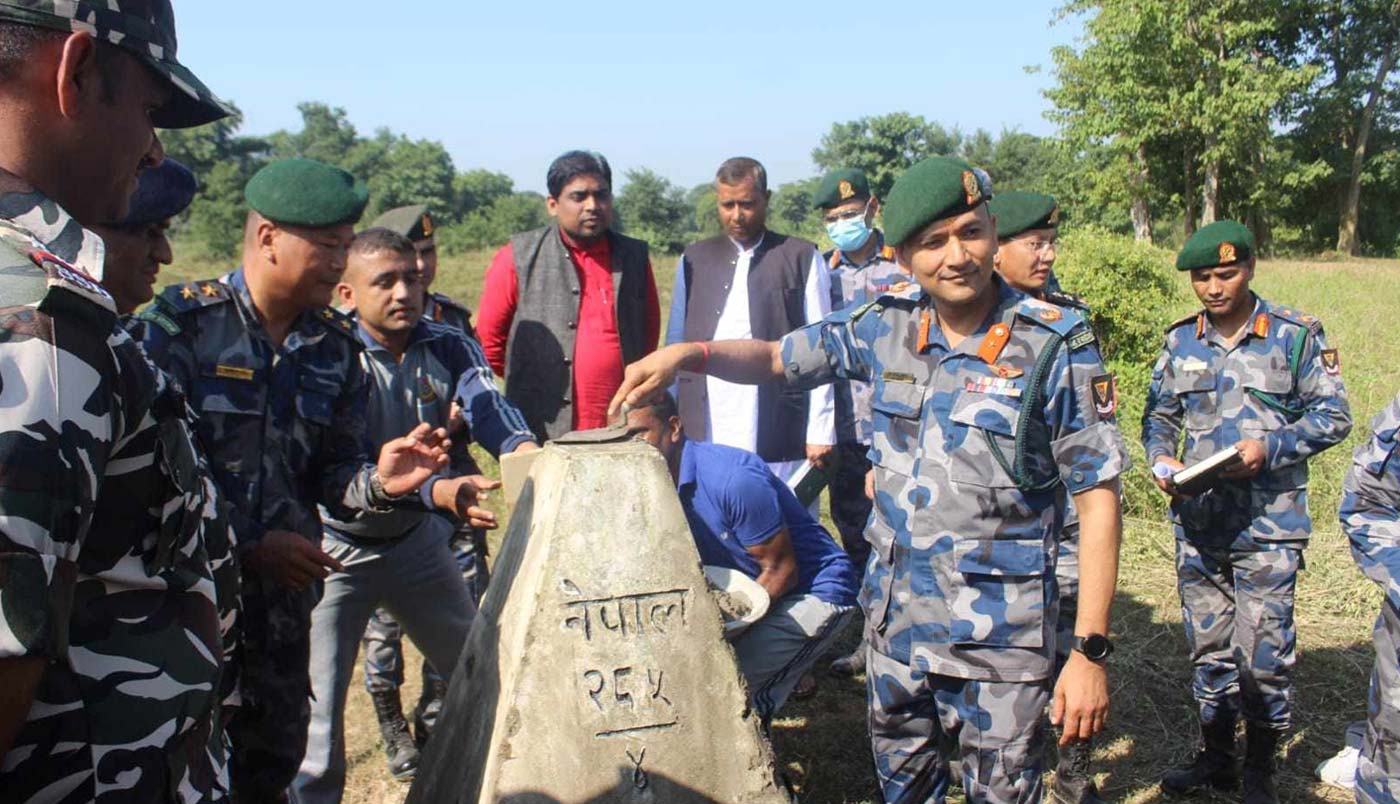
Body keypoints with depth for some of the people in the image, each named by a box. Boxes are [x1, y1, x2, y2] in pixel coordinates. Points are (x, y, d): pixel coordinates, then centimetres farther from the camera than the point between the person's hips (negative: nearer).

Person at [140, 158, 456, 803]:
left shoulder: (335, 346, 6)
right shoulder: (180, 322, -10)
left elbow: (329, 473, 7)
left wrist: (378, 482, -15)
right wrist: (248, 544, -17)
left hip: (281, 586, 5)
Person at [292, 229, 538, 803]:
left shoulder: (449, 348, -8)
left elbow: (488, 406, -26)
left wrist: (523, 446, -49)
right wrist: (436, 491, -48)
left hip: (416, 540, 5)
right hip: (337, 547, -4)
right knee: (316, 703, -5)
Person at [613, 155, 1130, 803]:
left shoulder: (1055, 347, -12)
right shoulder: (887, 326, -1)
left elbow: (1097, 500, -11)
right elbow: (776, 359, 12)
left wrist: (1090, 651, -14)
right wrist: (689, 353, -8)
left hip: (998, 644, -4)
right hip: (895, 623, 5)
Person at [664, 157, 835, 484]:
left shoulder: (802, 258, 5)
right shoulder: (694, 259, 13)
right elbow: (676, 344, 12)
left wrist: (820, 431, -4)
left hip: (779, 438, -2)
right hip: (705, 435, 2)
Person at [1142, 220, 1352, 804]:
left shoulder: (1295, 335, -5)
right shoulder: (1181, 341, 6)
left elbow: (1333, 416, -3)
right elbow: (1159, 416, 15)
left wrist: (1268, 449, -17)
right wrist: (1161, 461, -6)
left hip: (1269, 524, -4)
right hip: (1198, 521, 4)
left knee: (1263, 653, -1)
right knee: (1209, 647, 14)